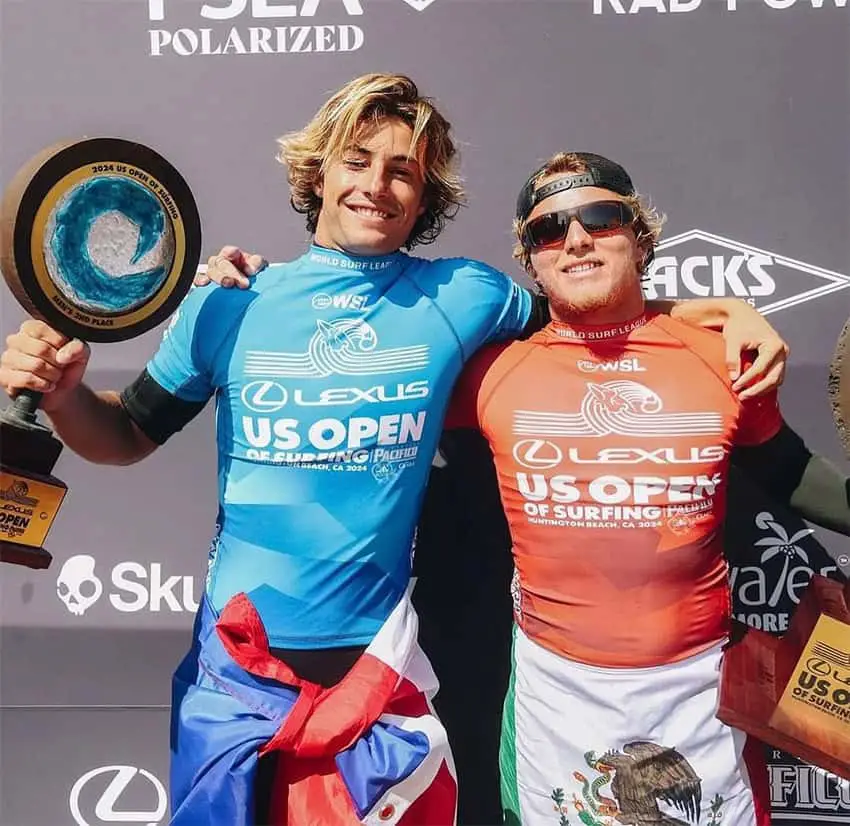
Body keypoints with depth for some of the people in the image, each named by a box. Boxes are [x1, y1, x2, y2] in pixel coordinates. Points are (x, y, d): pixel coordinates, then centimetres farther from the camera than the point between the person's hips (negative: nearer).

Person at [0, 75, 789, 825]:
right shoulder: (230, 305, -4)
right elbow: (130, 434, 7)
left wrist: (723, 309, -4)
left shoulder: (463, 295, -5)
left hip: (377, 666, -1)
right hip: (235, 662, 2)